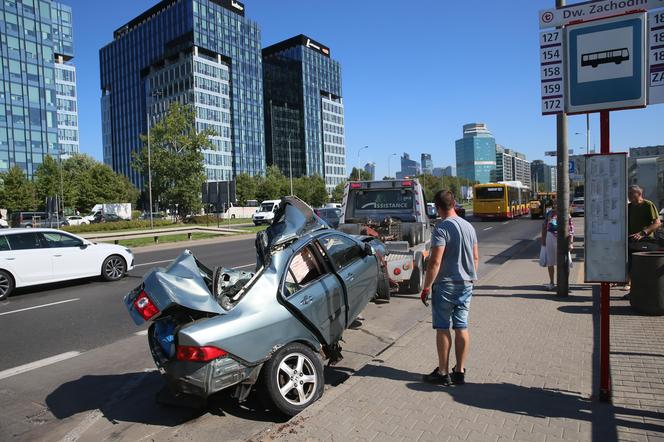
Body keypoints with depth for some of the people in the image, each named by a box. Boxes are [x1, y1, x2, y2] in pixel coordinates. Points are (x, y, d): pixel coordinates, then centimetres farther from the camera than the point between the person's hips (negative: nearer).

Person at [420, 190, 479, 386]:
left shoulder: (442, 228, -16)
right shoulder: (469, 227, 7)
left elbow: (435, 262, -20)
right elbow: (475, 258, 14)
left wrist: (426, 287, -14)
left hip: (445, 285, -7)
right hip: (466, 284, 7)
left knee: (442, 328, 4)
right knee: (462, 327, 11)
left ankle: (443, 373, 12)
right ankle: (460, 372, 19)